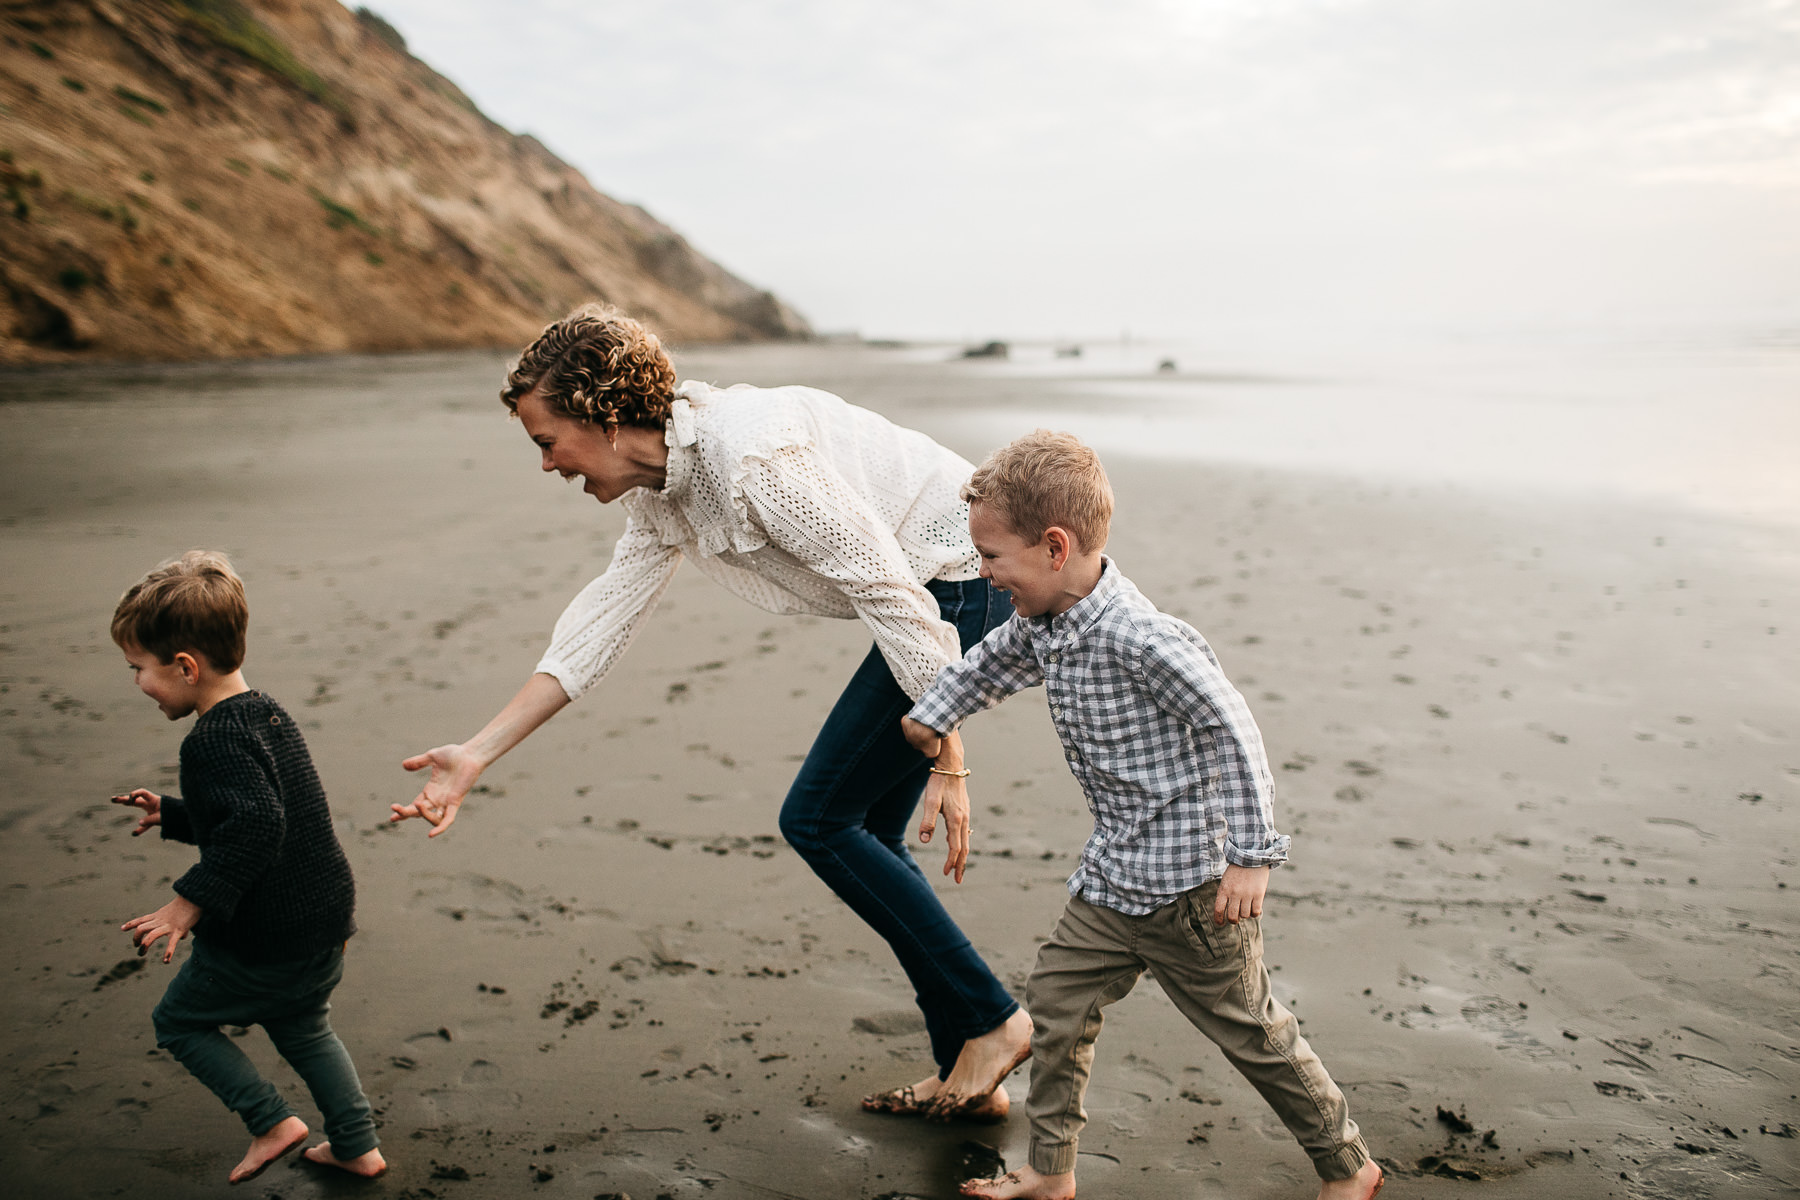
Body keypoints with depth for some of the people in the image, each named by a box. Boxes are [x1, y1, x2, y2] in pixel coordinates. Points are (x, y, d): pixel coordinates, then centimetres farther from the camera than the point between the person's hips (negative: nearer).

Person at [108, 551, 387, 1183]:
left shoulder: (214, 739, -22)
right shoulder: (268, 713, 9)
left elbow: (256, 823, -35)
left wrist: (191, 901, -30)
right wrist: (171, 813, 22)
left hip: (260, 942, -9)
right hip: (325, 920, 9)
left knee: (178, 1020, 16)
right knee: (304, 1029, 27)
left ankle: (273, 1121, 12)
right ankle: (358, 1147, 31)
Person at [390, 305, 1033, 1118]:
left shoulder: (752, 457, -25)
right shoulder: (659, 492, 6)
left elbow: (891, 593, -24)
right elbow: (601, 620, 10)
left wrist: (949, 765, -21)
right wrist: (478, 753, 9)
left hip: (967, 584, -10)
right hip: (937, 593, 10)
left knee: (819, 818, -4)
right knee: (864, 834, 11)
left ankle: (991, 1020, 6)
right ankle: (966, 1076, 21)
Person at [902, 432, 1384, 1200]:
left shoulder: (1135, 637, -28)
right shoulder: (1043, 622, -1)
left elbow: (1231, 727, -25)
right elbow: (995, 661, 22)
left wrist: (1251, 855, -22)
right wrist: (933, 714, 31)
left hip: (1190, 886, -8)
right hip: (1114, 876, 8)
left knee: (1252, 1033, 8)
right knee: (1057, 999, 12)